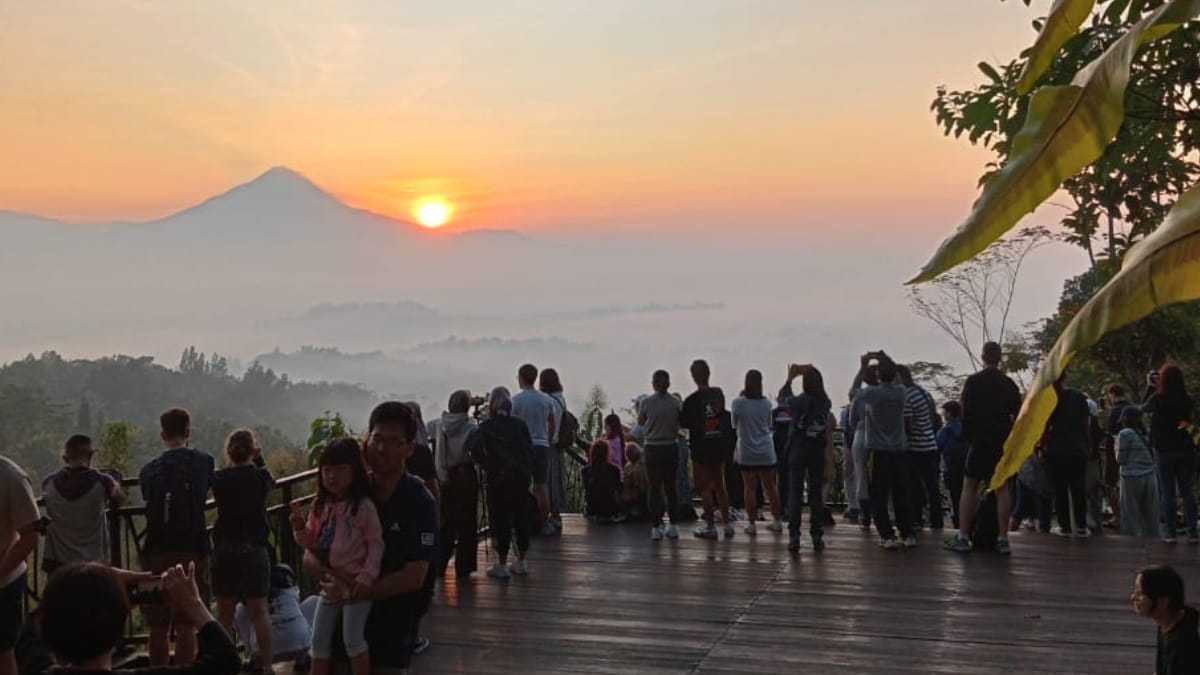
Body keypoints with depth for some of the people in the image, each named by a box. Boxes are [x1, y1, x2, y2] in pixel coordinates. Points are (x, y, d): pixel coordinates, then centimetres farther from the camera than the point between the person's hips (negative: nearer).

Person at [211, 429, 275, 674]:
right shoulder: (260, 476, -7)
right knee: (259, 611, 2)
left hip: (224, 551, 1)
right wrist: (258, 459, 15)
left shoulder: (218, 478, -4)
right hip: (254, 550, -1)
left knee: (225, 613, 10)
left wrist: (233, 462, 14)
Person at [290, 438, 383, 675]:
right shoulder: (320, 506, 5)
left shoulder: (364, 506, -14)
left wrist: (367, 576, -22)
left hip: (355, 583, -7)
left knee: (353, 639, -7)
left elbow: (376, 543, -14)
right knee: (319, 639, 11)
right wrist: (300, 528, -9)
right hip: (330, 582, 7)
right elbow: (312, 544, 11)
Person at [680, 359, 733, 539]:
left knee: (703, 487, 3)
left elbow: (683, 423, -12)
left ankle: (710, 526, 4)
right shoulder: (719, 394, 1)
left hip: (701, 448, -5)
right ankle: (726, 522, 19)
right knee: (719, 485, 16)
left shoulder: (692, 399, -17)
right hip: (719, 445, 6)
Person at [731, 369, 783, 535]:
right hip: (766, 450, 2)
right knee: (770, 486, 12)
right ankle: (777, 521, 19)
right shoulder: (766, 404, -2)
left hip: (747, 451, -2)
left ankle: (752, 524, 2)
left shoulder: (738, 403, -10)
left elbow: (734, 425, 4)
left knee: (749, 488, 2)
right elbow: (769, 426, 9)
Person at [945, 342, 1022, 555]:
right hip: (1004, 442, 3)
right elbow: (1018, 415, 7)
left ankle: (963, 537, -2)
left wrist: (969, 436, 5)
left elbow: (966, 412, -8)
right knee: (1002, 488, 5)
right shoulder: (1009, 384, 5)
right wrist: (1011, 439, 17)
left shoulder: (974, 381, -6)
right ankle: (1002, 539, 3)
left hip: (980, 441, -3)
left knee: (969, 487, 2)